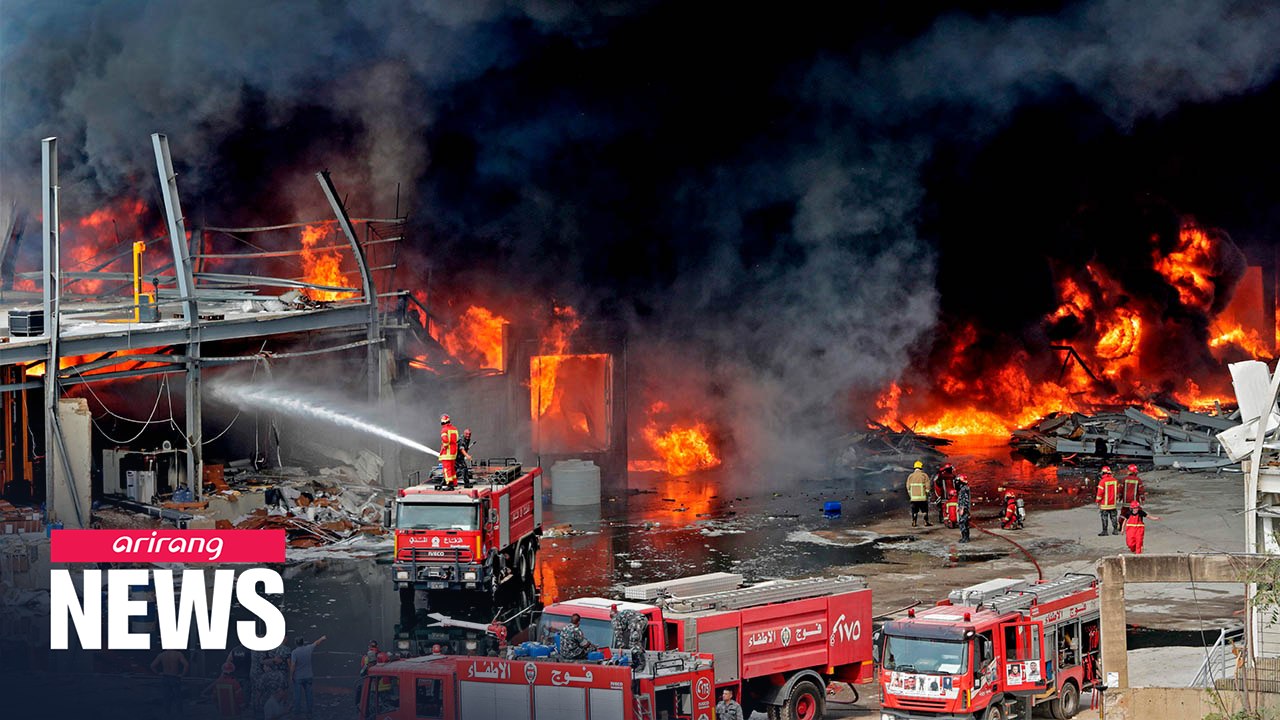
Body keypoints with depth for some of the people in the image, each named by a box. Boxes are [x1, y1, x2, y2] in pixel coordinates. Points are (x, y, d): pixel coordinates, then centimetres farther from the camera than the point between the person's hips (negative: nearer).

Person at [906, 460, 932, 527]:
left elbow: (908, 487, 6)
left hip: (913, 497, 2)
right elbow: (927, 487, -5)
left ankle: (913, 522, 5)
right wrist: (927, 494, 7)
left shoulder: (910, 476, 4)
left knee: (914, 511, 8)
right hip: (922, 497, -2)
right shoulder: (924, 476, -4)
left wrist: (910, 495, 15)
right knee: (925, 510, 8)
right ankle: (926, 521, 9)